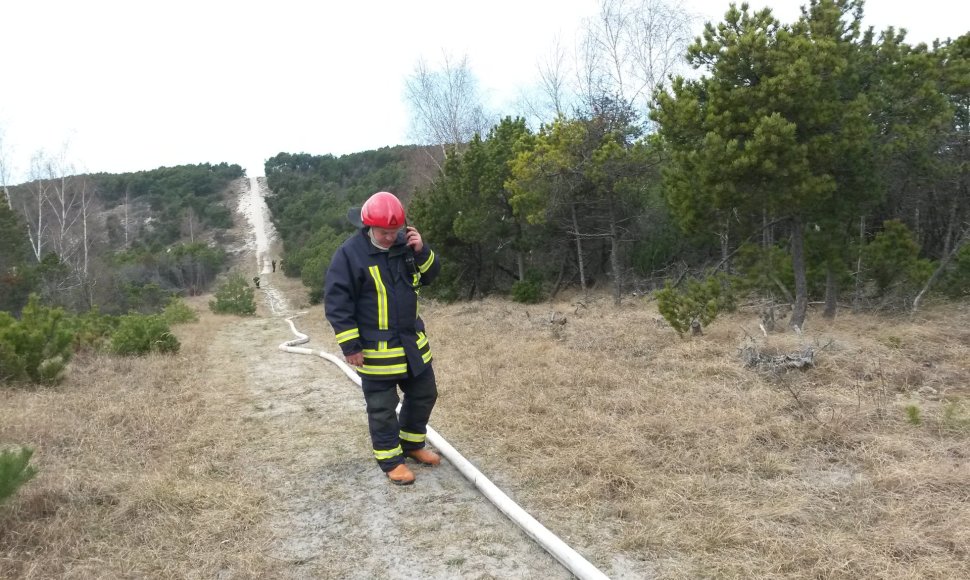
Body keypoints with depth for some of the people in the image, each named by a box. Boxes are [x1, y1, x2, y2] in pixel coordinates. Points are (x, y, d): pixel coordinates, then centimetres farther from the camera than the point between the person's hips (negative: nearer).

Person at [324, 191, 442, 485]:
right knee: (382, 408, 6)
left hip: (412, 342, 6)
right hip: (375, 350, -6)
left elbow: (430, 275, 8)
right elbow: (336, 302, -15)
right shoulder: (349, 254, -17)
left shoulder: (404, 242, 0)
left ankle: (413, 443, 39)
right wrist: (350, 345, -15)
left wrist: (422, 251, -13)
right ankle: (390, 459, 24)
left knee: (424, 394, 18)